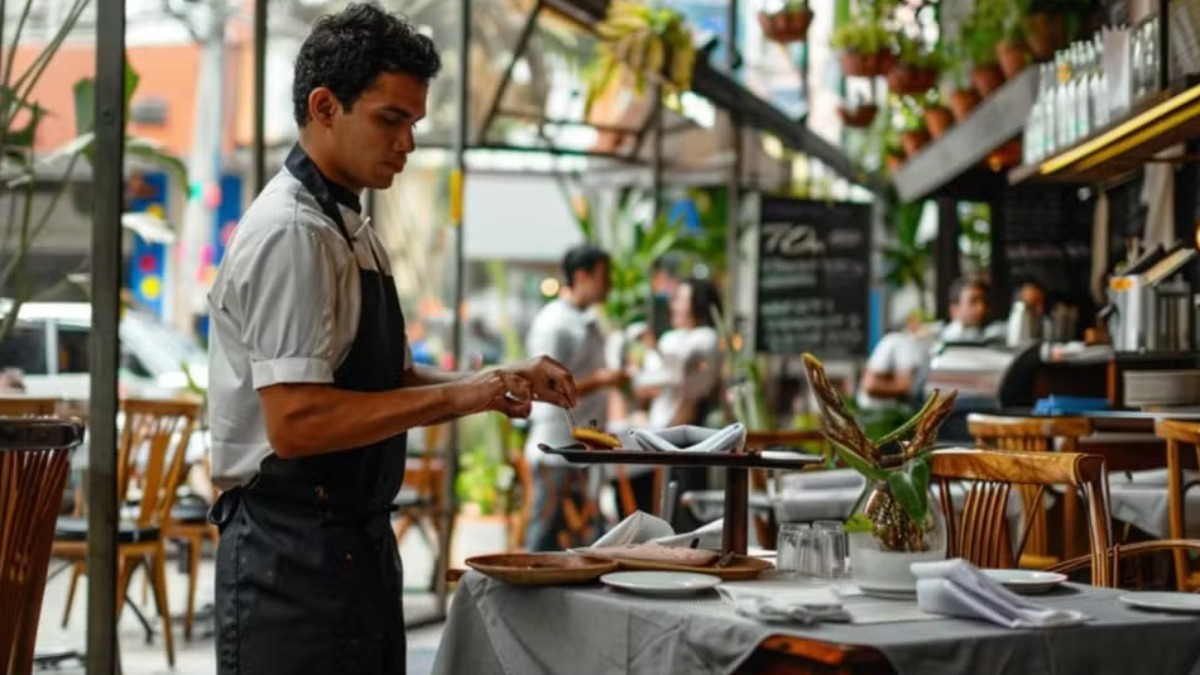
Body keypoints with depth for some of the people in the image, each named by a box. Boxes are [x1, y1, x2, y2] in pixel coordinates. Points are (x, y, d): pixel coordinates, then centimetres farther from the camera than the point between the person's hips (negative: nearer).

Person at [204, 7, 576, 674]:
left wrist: (502, 382, 5)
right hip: (293, 553, -9)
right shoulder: (292, 233, -16)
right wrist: (456, 397, -21)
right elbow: (295, 422, -24)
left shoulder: (354, 230, 13)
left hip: (356, 543, 9)